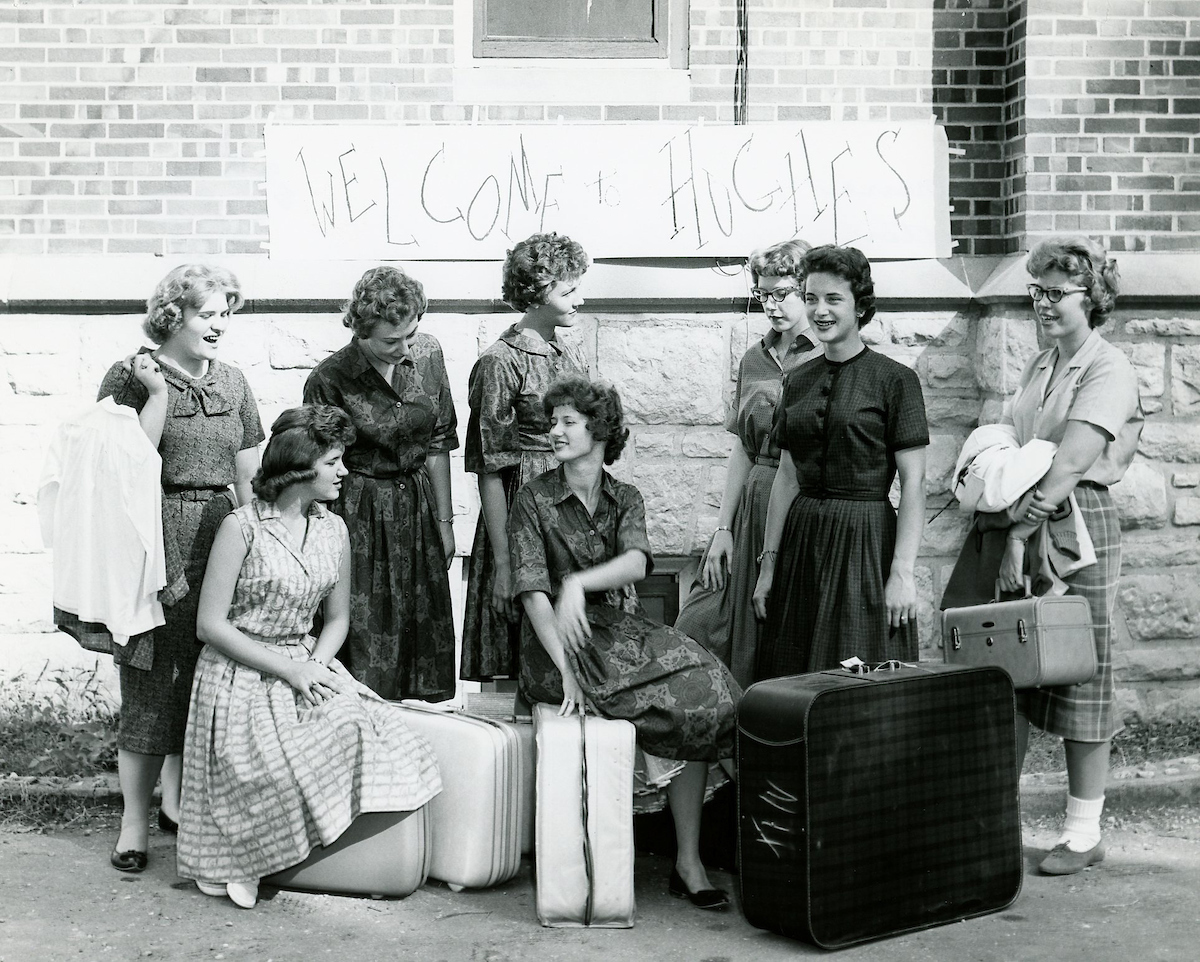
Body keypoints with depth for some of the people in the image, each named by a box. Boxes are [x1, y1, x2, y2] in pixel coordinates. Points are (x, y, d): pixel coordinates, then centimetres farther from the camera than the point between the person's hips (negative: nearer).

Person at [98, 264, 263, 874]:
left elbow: (249, 475, 16)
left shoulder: (231, 382, 13)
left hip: (219, 536, 5)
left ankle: (177, 798, 25)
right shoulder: (129, 376, -1)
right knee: (150, 678, -5)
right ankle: (134, 820, 4)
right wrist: (158, 393, -15)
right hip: (156, 541, -5)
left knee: (202, 677, 9)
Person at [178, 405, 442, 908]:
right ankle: (236, 862, -3)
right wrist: (288, 669, -16)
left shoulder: (333, 529, 8)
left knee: (374, 733, -21)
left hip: (306, 666, 6)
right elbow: (210, 625, -11)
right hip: (242, 679, -5)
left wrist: (314, 666, -6)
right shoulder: (242, 527, -10)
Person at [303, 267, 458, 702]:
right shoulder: (329, 379, -15)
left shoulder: (428, 354, -2)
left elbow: (438, 444, 7)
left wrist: (445, 521, 9)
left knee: (425, 631, 9)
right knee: (365, 643, -1)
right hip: (360, 517, -4)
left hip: (418, 508, 5)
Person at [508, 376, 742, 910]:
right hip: (556, 643, -4)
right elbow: (533, 592, -12)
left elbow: (636, 562, -10)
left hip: (618, 627, 4)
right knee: (686, 695, -26)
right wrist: (566, 669, -24)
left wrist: (579, 583, -30)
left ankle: (688, 862, -17)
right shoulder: (533, 501, 0)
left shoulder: (625, 500, 11)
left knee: (707, 689, -21)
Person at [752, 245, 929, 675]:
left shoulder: (894, 380, -5)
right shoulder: (798, 382, 11)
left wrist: (902, 572, -14)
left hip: (866, 542, -5)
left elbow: (914, 482, -8)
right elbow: (787, 476, 13)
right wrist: (768, 563, 10)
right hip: (802, 541, 5)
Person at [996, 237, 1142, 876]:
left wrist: (1022, 530, -23)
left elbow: (1073, 460, -18)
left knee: (1079, 677, 1)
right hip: (1023, 523, 7)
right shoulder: (1038, 368, 17)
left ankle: (1084, 834, 10)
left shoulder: (1109, 370, -7)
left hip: (1079, 525, -6)